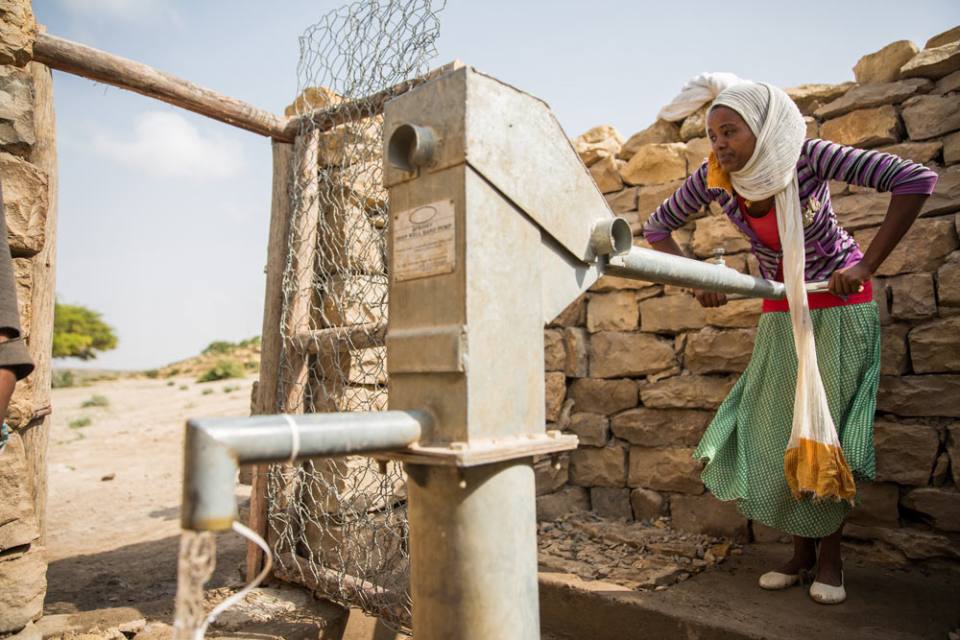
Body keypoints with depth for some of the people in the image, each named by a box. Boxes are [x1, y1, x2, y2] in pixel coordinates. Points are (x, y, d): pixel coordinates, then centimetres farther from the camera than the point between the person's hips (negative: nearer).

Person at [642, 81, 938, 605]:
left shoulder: (808, 157, -24)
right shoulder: (713, 178, -14)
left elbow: (916, 179, -27)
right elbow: (657, 228, -3)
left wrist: (867, 265, -29)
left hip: (840, 305, -3)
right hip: (781, 312, 4)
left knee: (829, 427, -2)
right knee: (777, 428, 2)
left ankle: (829, 555, 17)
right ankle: (801, 552, 20)